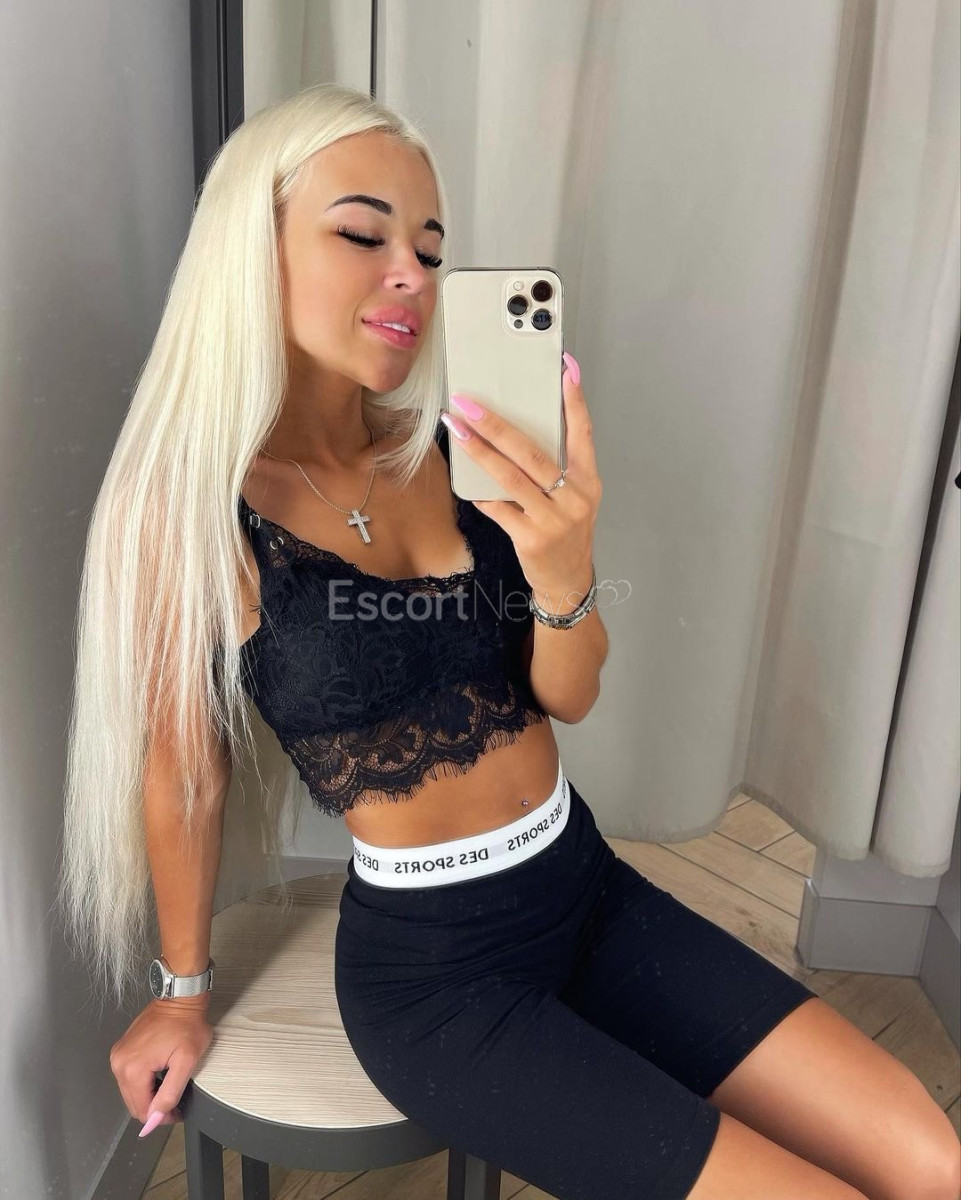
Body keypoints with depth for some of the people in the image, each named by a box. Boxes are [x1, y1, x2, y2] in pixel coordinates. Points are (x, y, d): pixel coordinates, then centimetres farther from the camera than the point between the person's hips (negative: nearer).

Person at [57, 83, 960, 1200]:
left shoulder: (456, 456, -2)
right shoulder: (188, 509, -15)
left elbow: (569, 696, -1)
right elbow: (179, 776, -5)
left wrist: (563, 572, -23)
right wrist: (185, 993, 10)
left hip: (590, 886, 5)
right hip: (431, 965, -4)